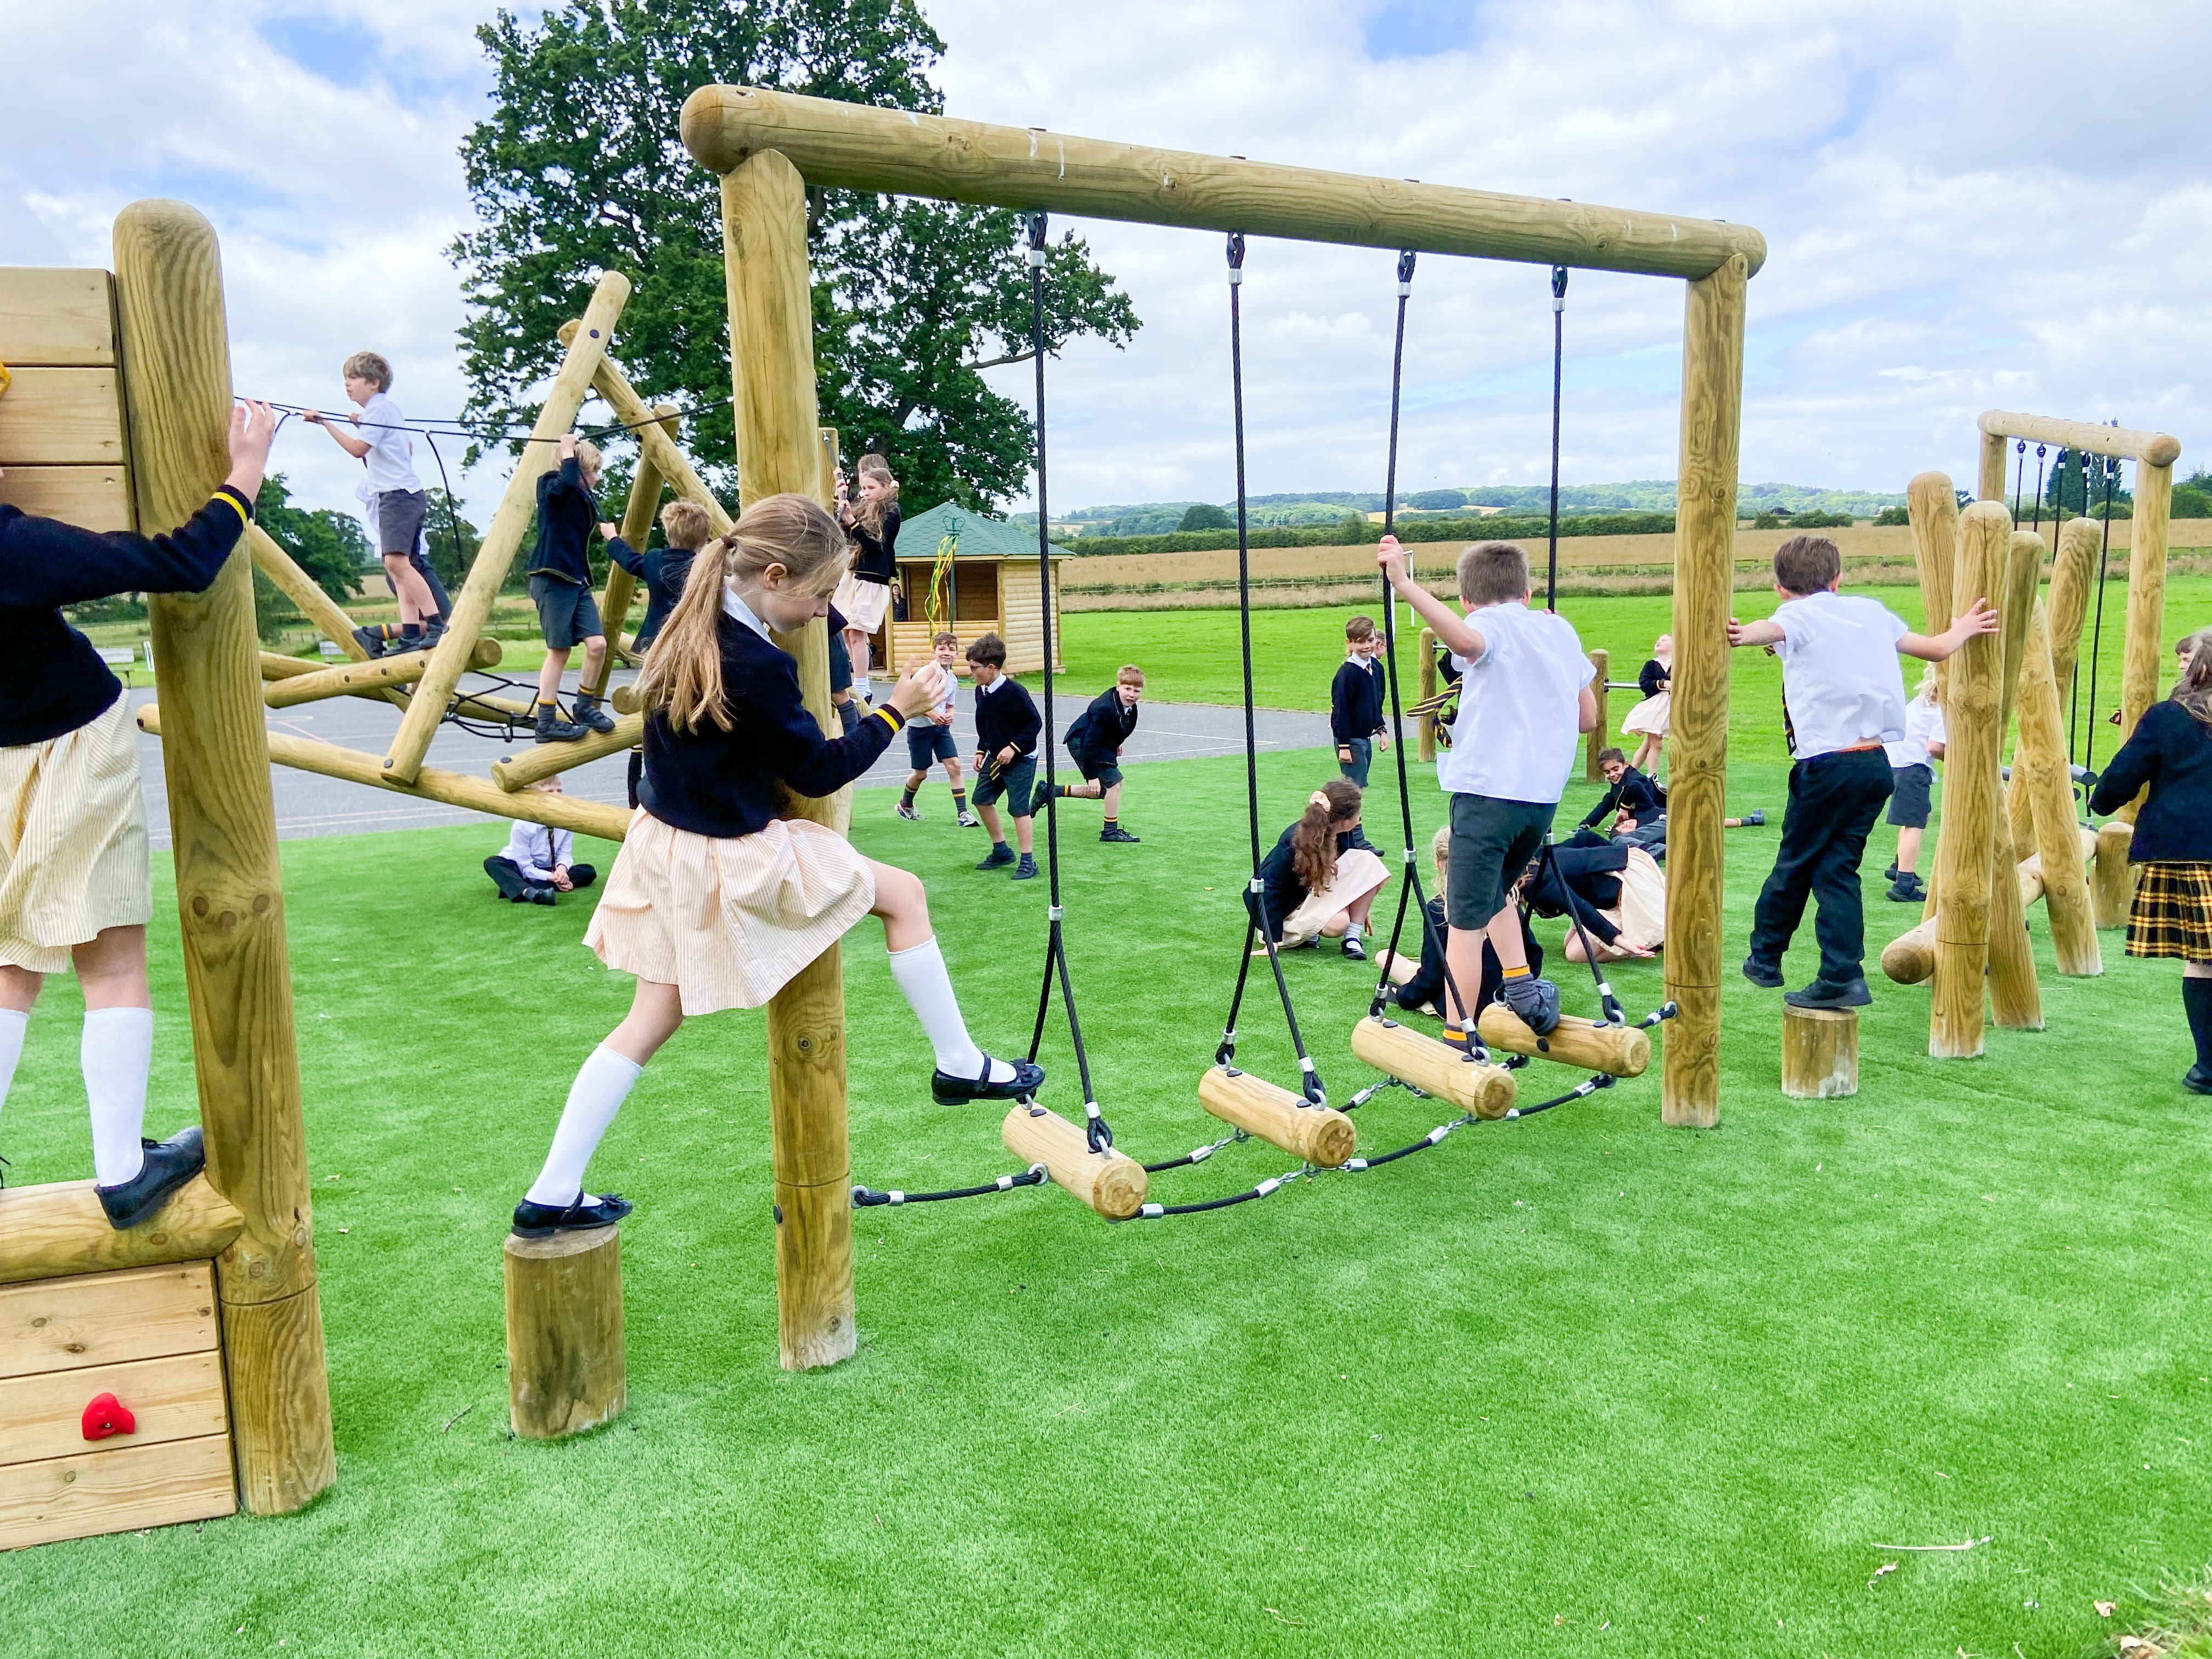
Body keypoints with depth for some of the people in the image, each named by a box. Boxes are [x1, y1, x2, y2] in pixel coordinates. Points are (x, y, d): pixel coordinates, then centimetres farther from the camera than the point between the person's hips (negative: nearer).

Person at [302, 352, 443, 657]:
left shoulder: (378, 408, -7)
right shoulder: (389, 408, 22)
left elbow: (357, 449, -15)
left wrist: (325, 422, -12)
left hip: (399, 494, -11)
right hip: (402, 494, 11)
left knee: (396, 561, -23)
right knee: (400, 565, 3)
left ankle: (438, 625, -29)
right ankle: (411, 635, -4)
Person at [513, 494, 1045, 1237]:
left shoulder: (688, 629, 1)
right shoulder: (755, 665, -24)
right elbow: (818, 771, -14)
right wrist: (895, 711, -5)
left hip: (666, 847, 8)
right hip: (733, 863, -8)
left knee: (651, 1020, 15)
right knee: (903, 893, 8)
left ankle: (552, 1194, 18)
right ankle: (959, 1065, 15)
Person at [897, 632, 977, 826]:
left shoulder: (952, 680, 4)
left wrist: (949, 715, -6)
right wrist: (931, 714, -26)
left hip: (941, 728, 5)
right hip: (919, 728, -5)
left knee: (954, 765, -10)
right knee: (921, 774, 5)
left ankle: (962, 813, -7)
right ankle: (905, 805, 34)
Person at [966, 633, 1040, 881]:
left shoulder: (1014, 692, -21)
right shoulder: (981, 692, 3)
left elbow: (1035, 723, -17)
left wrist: (1014, 748, -22)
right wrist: (981, 751, 9)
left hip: (1020, 760, -9)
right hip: (994, 757, 9)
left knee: (1019, 808, -8)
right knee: (982, 799, 10)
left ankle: (1028, 862, 1)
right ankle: (1001, 851, 26)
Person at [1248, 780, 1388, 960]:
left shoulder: (1344, 834, -12)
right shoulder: (1293, 844, -32)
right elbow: (1271, 889, -26)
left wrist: (1361, 909, 17)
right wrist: (1272, 942, -25)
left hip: (1321, 892, 7)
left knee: (1368, 861, -15)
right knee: (1337, 924, -35)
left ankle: (1353, 938, -11)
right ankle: (1305, 934, -1)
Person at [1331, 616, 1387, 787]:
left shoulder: (1377, 667, 7)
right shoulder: (1347, 672, -17)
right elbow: (1340, 710, -18)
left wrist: (1382, 730, 17)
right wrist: (1344, 746, -19)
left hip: (1366, 738, 8)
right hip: (1351, 740, -8)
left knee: (1359, 786, 11)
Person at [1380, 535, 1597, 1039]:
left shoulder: (1490, 626, -3)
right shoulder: (1561, 629, 14)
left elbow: (1466, 640, -31)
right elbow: (1588, 717, 18)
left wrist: (1405, 585, -37)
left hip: (1487, 788, -6)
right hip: (1544, 794, 6)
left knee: (1466, 920, -1)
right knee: (1494, 889, 30)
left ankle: (1457, 1040, 2)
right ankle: (1523, 984, 18)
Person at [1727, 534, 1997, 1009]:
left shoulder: (1798, 615, -1)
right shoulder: (1871, 611, 16)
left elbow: (1773, 629, -27)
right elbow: (1936, 648, 26)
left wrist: (1743, 634, -50)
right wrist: (1963, 628, 48)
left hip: (1827, 763, -5)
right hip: (1878, 761, 5)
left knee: (1794, 864, 8)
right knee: (1836, 867, 10)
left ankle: (1765, 959, 22)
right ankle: (1842, 977, 5)